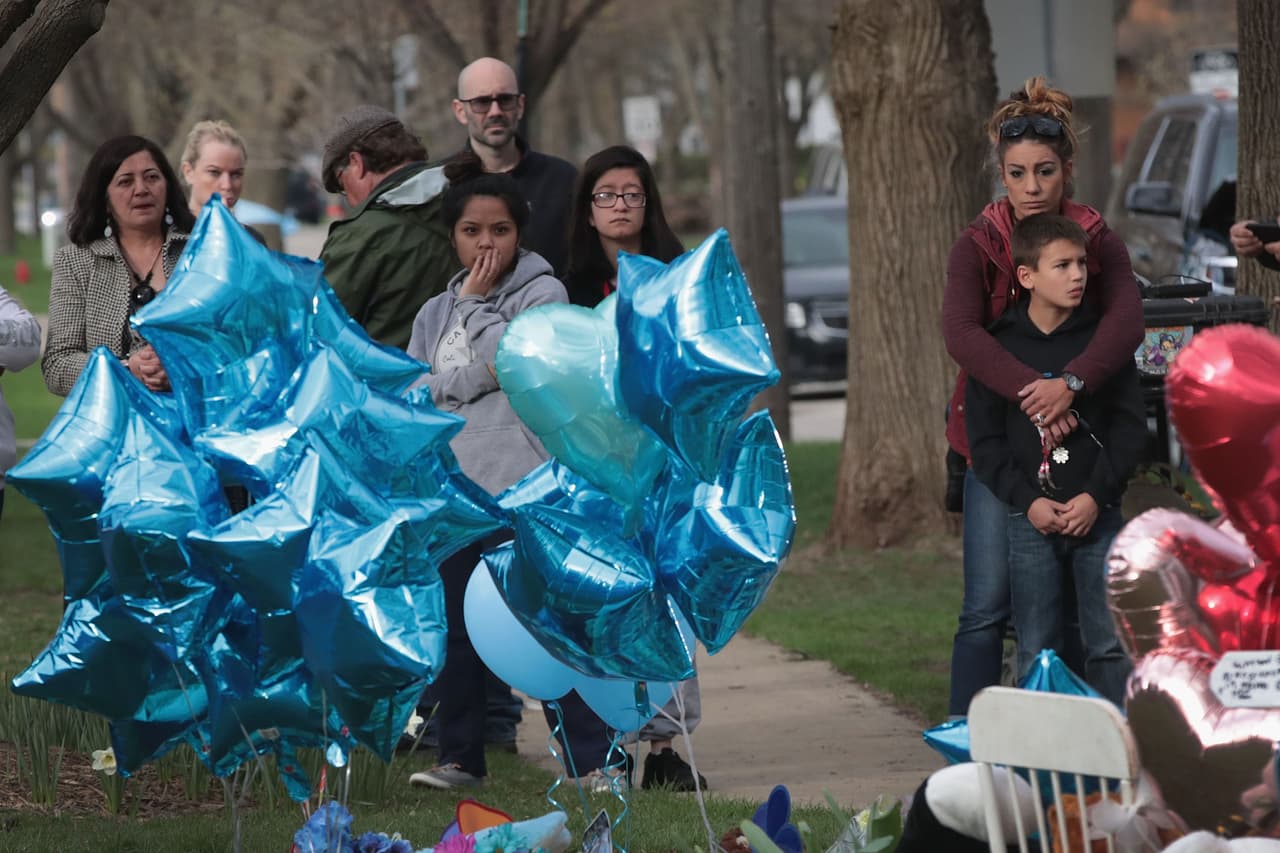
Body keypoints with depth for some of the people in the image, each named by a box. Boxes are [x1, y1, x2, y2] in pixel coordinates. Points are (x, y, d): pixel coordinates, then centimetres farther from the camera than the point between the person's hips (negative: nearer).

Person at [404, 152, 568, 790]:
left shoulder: (544, 293, 2)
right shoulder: (435, 313, 18)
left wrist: (475, 304, -3)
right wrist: (467, 380, -7)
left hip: (521, 484, -5)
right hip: (450, 486, 5)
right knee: (456, 624, 5)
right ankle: (459, 757, 11)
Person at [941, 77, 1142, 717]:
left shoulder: (1099, 242, 2)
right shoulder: (978, 246, -2)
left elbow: (1126, 322, -17)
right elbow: (960, 331, -20)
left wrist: (1069, 383, -35)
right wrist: (1031, 392, -34)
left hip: (1078, 443, 2)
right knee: (988, 605, -6)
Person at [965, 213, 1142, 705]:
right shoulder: (997, 346, 2)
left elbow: (1130, 425, 1)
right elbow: (984, 438, 2)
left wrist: (1096, 496, -10)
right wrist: (1027, 501, -9)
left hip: (1097, 514, 0)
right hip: (1030, 518, 0)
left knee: (1110, 645, -1)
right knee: (1037, 651, 3)